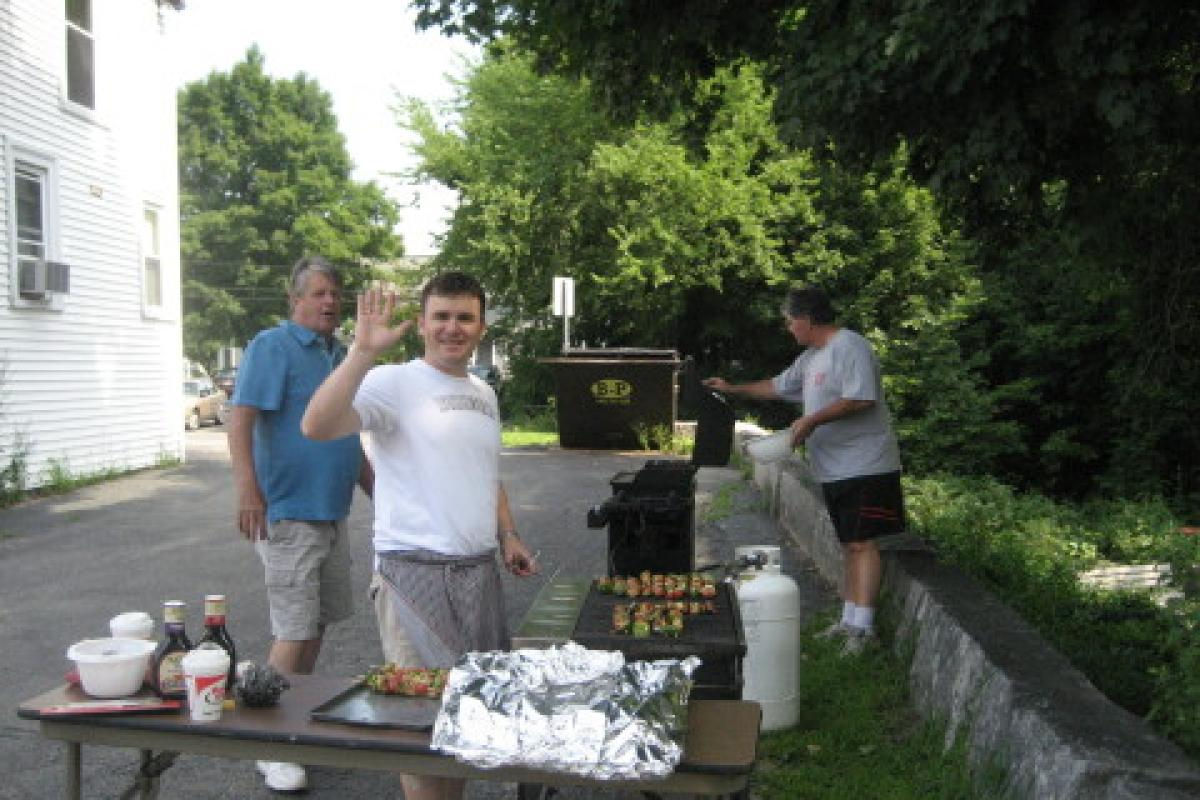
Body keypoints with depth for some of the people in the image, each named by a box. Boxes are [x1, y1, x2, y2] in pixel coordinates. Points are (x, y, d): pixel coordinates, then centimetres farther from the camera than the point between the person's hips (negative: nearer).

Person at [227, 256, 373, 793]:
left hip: (331, 511, 8)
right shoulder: (272, 346, -9)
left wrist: (378, 492, 22)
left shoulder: (339, 356, 15)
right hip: (288, 511, -8)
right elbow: (240, 419, -19)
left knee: (318, 622, 16)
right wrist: (248, 490, -30)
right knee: (296, 631, -6)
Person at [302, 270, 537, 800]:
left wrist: (507, 536, 11)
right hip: (415, 572, -7)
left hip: (481, 571, 7)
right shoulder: (394, 383, -9)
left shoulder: (484, 394, 14)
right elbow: (317, 426, -26)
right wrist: (363, 351, -31)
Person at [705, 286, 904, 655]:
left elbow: (861, 399, -23)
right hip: (835, 469, 10)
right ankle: (849, 620, 19)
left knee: (861, 544, -10)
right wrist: (734, 389, 31)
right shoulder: (810, 358, 17)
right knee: (849, 545, 13)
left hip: (863, 468, -10)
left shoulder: (849, 347, -13)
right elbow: (778, 386, 30)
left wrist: (812, 420, -21)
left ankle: (863, 627, -8)